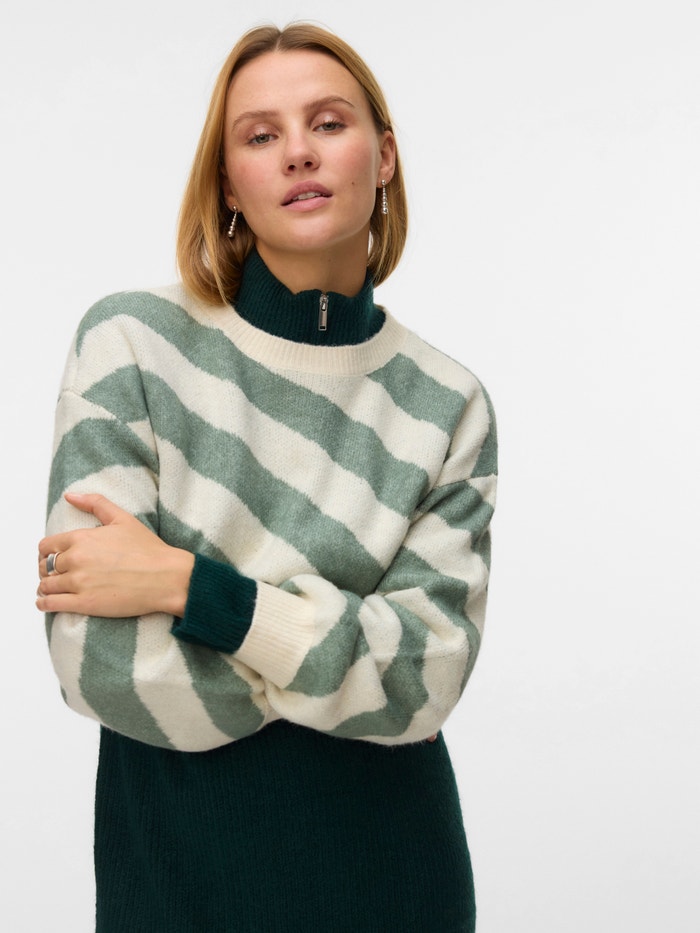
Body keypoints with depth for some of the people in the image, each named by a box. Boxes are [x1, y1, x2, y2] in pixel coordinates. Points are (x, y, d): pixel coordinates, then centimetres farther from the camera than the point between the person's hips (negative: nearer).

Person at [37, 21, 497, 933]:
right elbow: (100, 663, -18)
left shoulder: (446, 403, -5)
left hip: (386, 851, 2)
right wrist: (348, 654, -12)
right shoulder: (133, 340, -11)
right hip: (175, 853, -1)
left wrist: (190, 585, -22)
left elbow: (429, 676, -13)